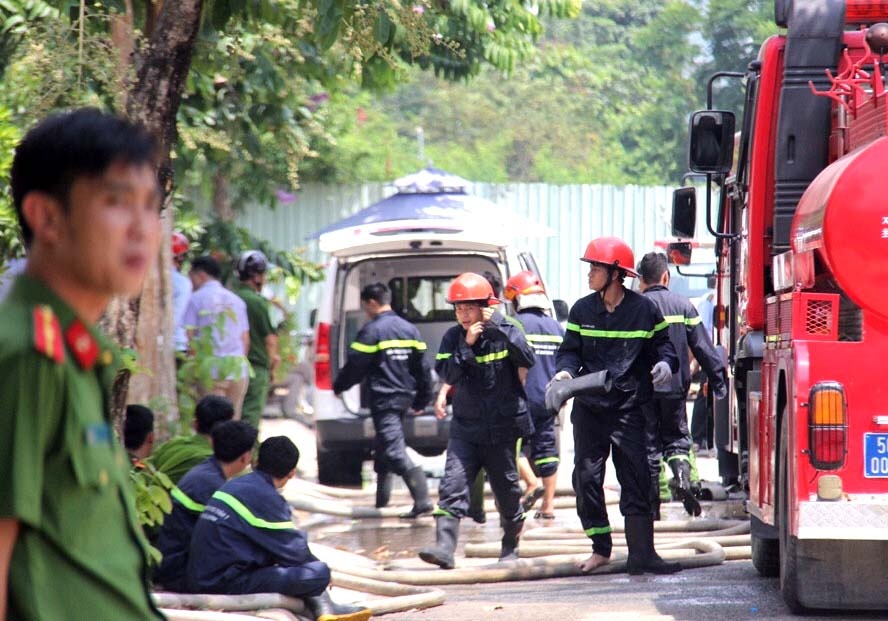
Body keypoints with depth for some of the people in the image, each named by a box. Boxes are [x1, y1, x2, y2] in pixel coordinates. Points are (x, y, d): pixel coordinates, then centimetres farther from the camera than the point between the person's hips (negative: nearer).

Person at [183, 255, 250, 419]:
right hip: (238, 371, 4)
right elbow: (245, 339, 15)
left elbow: (189, 336, -5)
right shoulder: (237, 300, 15)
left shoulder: (196, 299, 0)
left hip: (211, 371, -4)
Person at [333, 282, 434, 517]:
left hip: (384, 399, -8)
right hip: (404, 397, 8)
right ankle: (382, 497, 32)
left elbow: (355, 366, -9)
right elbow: (423, 368, 14)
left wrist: (338, 386, 9)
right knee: (383, 445, 23)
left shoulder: (371, 331, -11)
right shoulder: (409, 329, 12)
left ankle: (422, 500, -24)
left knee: (395, 450, -12)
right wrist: (421, 399, 22)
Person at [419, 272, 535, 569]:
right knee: (452, 485, -14)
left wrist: (499, 326, -27)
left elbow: (527, 359, -23)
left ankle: (511, 545, 32)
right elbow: (447, 374, -10)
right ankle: (444, 548, -20)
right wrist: (467, 346, -21)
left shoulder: (504, 333, -5)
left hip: (502, 428, -2)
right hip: (465, 428, 2)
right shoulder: (453, 338, 2)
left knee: (507, 491, 10)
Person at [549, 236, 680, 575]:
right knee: (587, 478, 2)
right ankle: (601, 548, 14)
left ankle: (641, 553, -7)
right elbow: (571, 351, 9)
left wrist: (665, 362, -12)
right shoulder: (582, 311, 6)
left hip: (629, 408, -3)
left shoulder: (644, 310, 0)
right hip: (589, 408, 3)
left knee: (636, 481, -6)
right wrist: (565, 372, -12)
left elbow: (662, 343, 9)